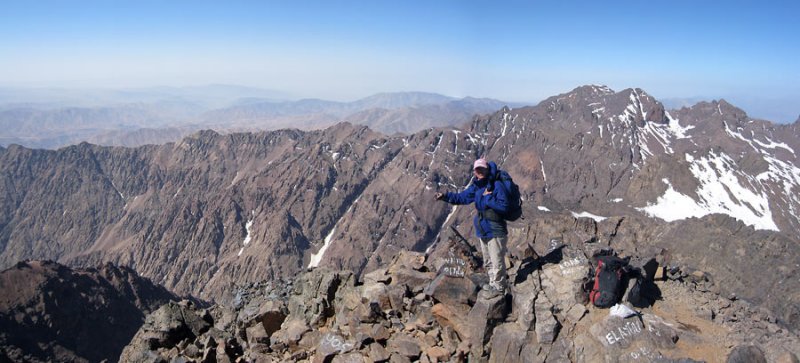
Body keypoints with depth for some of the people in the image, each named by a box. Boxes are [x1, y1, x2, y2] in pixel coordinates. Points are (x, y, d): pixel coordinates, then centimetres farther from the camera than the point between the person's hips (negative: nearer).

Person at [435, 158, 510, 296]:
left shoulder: (496, 185, -19)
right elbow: (462, 197, 13)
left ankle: (498, 287, 19)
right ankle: (493, 283, 38)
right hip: (483, 230, 8)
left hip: (495, 231, -8)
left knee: (497, 261, 3)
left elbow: (504, 207, -24)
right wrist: (445, 196, 2)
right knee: (488, 261, 21)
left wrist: (488, 198, -23)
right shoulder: (476, 186, 5)